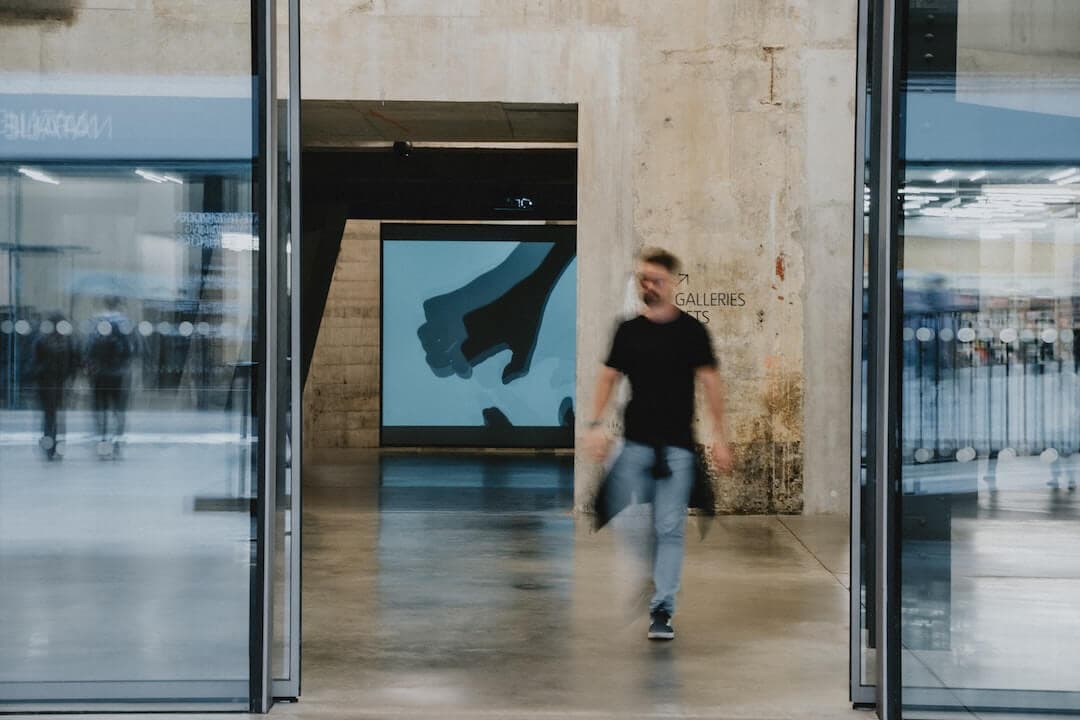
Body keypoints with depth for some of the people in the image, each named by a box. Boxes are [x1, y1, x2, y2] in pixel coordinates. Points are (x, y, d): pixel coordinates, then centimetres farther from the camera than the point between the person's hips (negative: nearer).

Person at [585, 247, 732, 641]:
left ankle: (662, 610, -1)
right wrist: (596, 424, 0)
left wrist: (719, 437, -4)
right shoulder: (628, 330, 8)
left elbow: (710, 383, 1)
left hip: (677, 446, -2)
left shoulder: (691, 330, 1)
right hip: (635, 443, 2)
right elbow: (608, 377, 12)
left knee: (670, 530, -4)